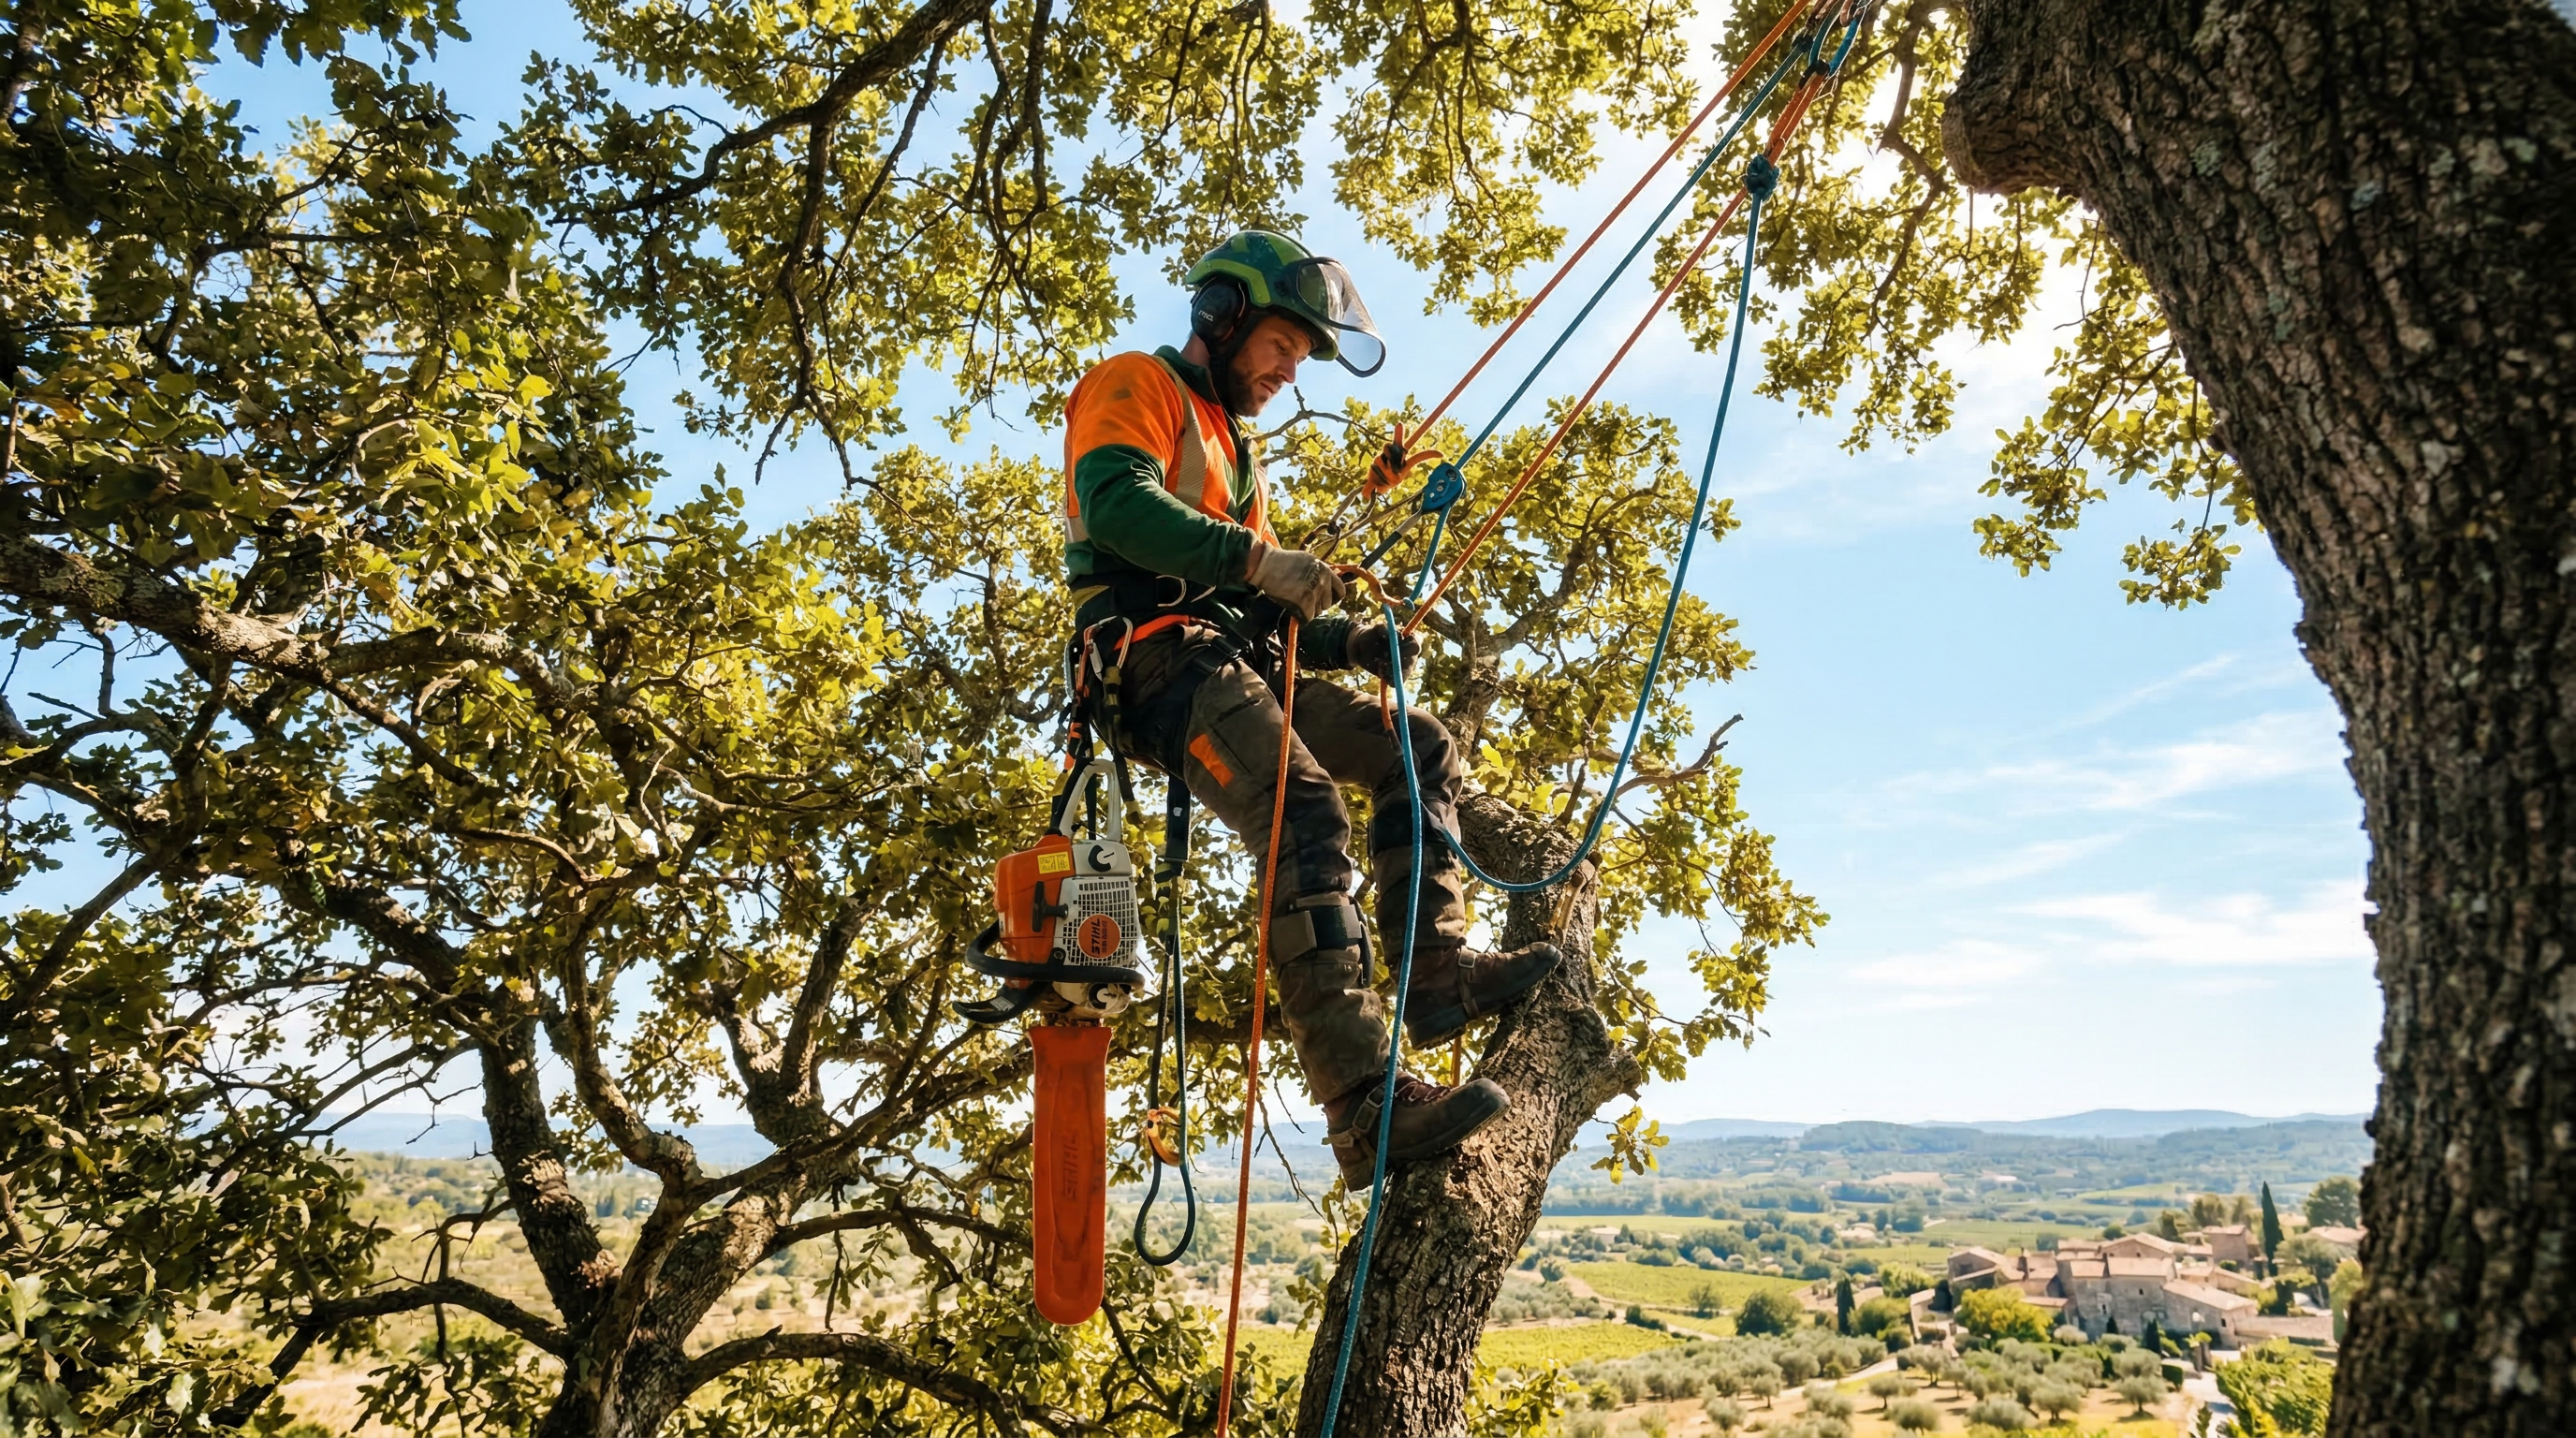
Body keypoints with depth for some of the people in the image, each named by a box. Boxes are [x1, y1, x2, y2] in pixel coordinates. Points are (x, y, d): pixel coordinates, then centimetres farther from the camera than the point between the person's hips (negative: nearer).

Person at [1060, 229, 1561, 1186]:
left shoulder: (1234, 452, 33)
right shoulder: (1137, 387, 6)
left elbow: (1258, 610, 26)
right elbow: (1114, 504, -17)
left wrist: (1347, 643, 9)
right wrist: (1255, 558, -26)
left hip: (1229, 661, 9)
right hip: (1161, 653, -9)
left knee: (1420, 750, 4)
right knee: (1307, 816, -29)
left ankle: (1437, 972, -5)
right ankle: (1366, 1107, -36)